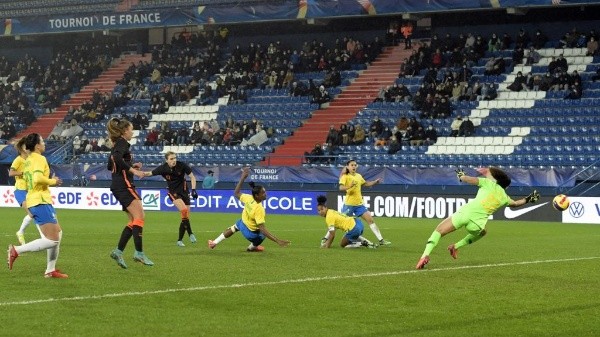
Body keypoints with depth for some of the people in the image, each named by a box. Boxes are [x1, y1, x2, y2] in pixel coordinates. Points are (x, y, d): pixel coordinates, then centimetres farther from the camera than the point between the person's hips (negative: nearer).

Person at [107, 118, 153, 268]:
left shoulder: (117, 144, 22)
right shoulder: (123, 143, -7)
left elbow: (110, 166, 26)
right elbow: (117, 158, -26)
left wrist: (131, 166, 19)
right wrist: (133, 170, -23)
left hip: (118, 186, 10)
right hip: (124, 185, -10)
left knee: (134, 220, 8)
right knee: (139, 217, -15)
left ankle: (118, 251, 2)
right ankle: (139, 253, -21)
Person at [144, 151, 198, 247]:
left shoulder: (182, 165, -15)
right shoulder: (163, 169, -14)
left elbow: (192, 177, -6)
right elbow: (150, 173, -3)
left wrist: (193, 190, -16)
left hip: (184, 191, 2)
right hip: (173, 192, -2)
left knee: (185, 217, -1)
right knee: (184, 210, -28)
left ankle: (180, 240, 12)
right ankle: (190, 233, -17)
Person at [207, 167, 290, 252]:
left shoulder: (248, 198, -22)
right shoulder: (259, 209, -38)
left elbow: (236, 193, -1)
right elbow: (262, 229, -41)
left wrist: (242, 178, 0)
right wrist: (278, 241, -47)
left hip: (242, 223, 5)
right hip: (251, 234, -5)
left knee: (234, 227, 40)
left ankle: (214, 243, 46)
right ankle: (252, 247, 52)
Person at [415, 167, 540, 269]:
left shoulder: (488, 183, 13)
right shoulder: (504, 196, 21)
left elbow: (466, 179, 6)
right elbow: (515, 203, 41)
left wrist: (461, 175, 27)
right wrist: (528, 199, 55)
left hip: (465, 213, -2)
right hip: (477, 222, 2)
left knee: (439, 231, 8)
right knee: (482, 232, 38)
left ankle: (425, 255, -17)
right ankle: (456, 246, 22)